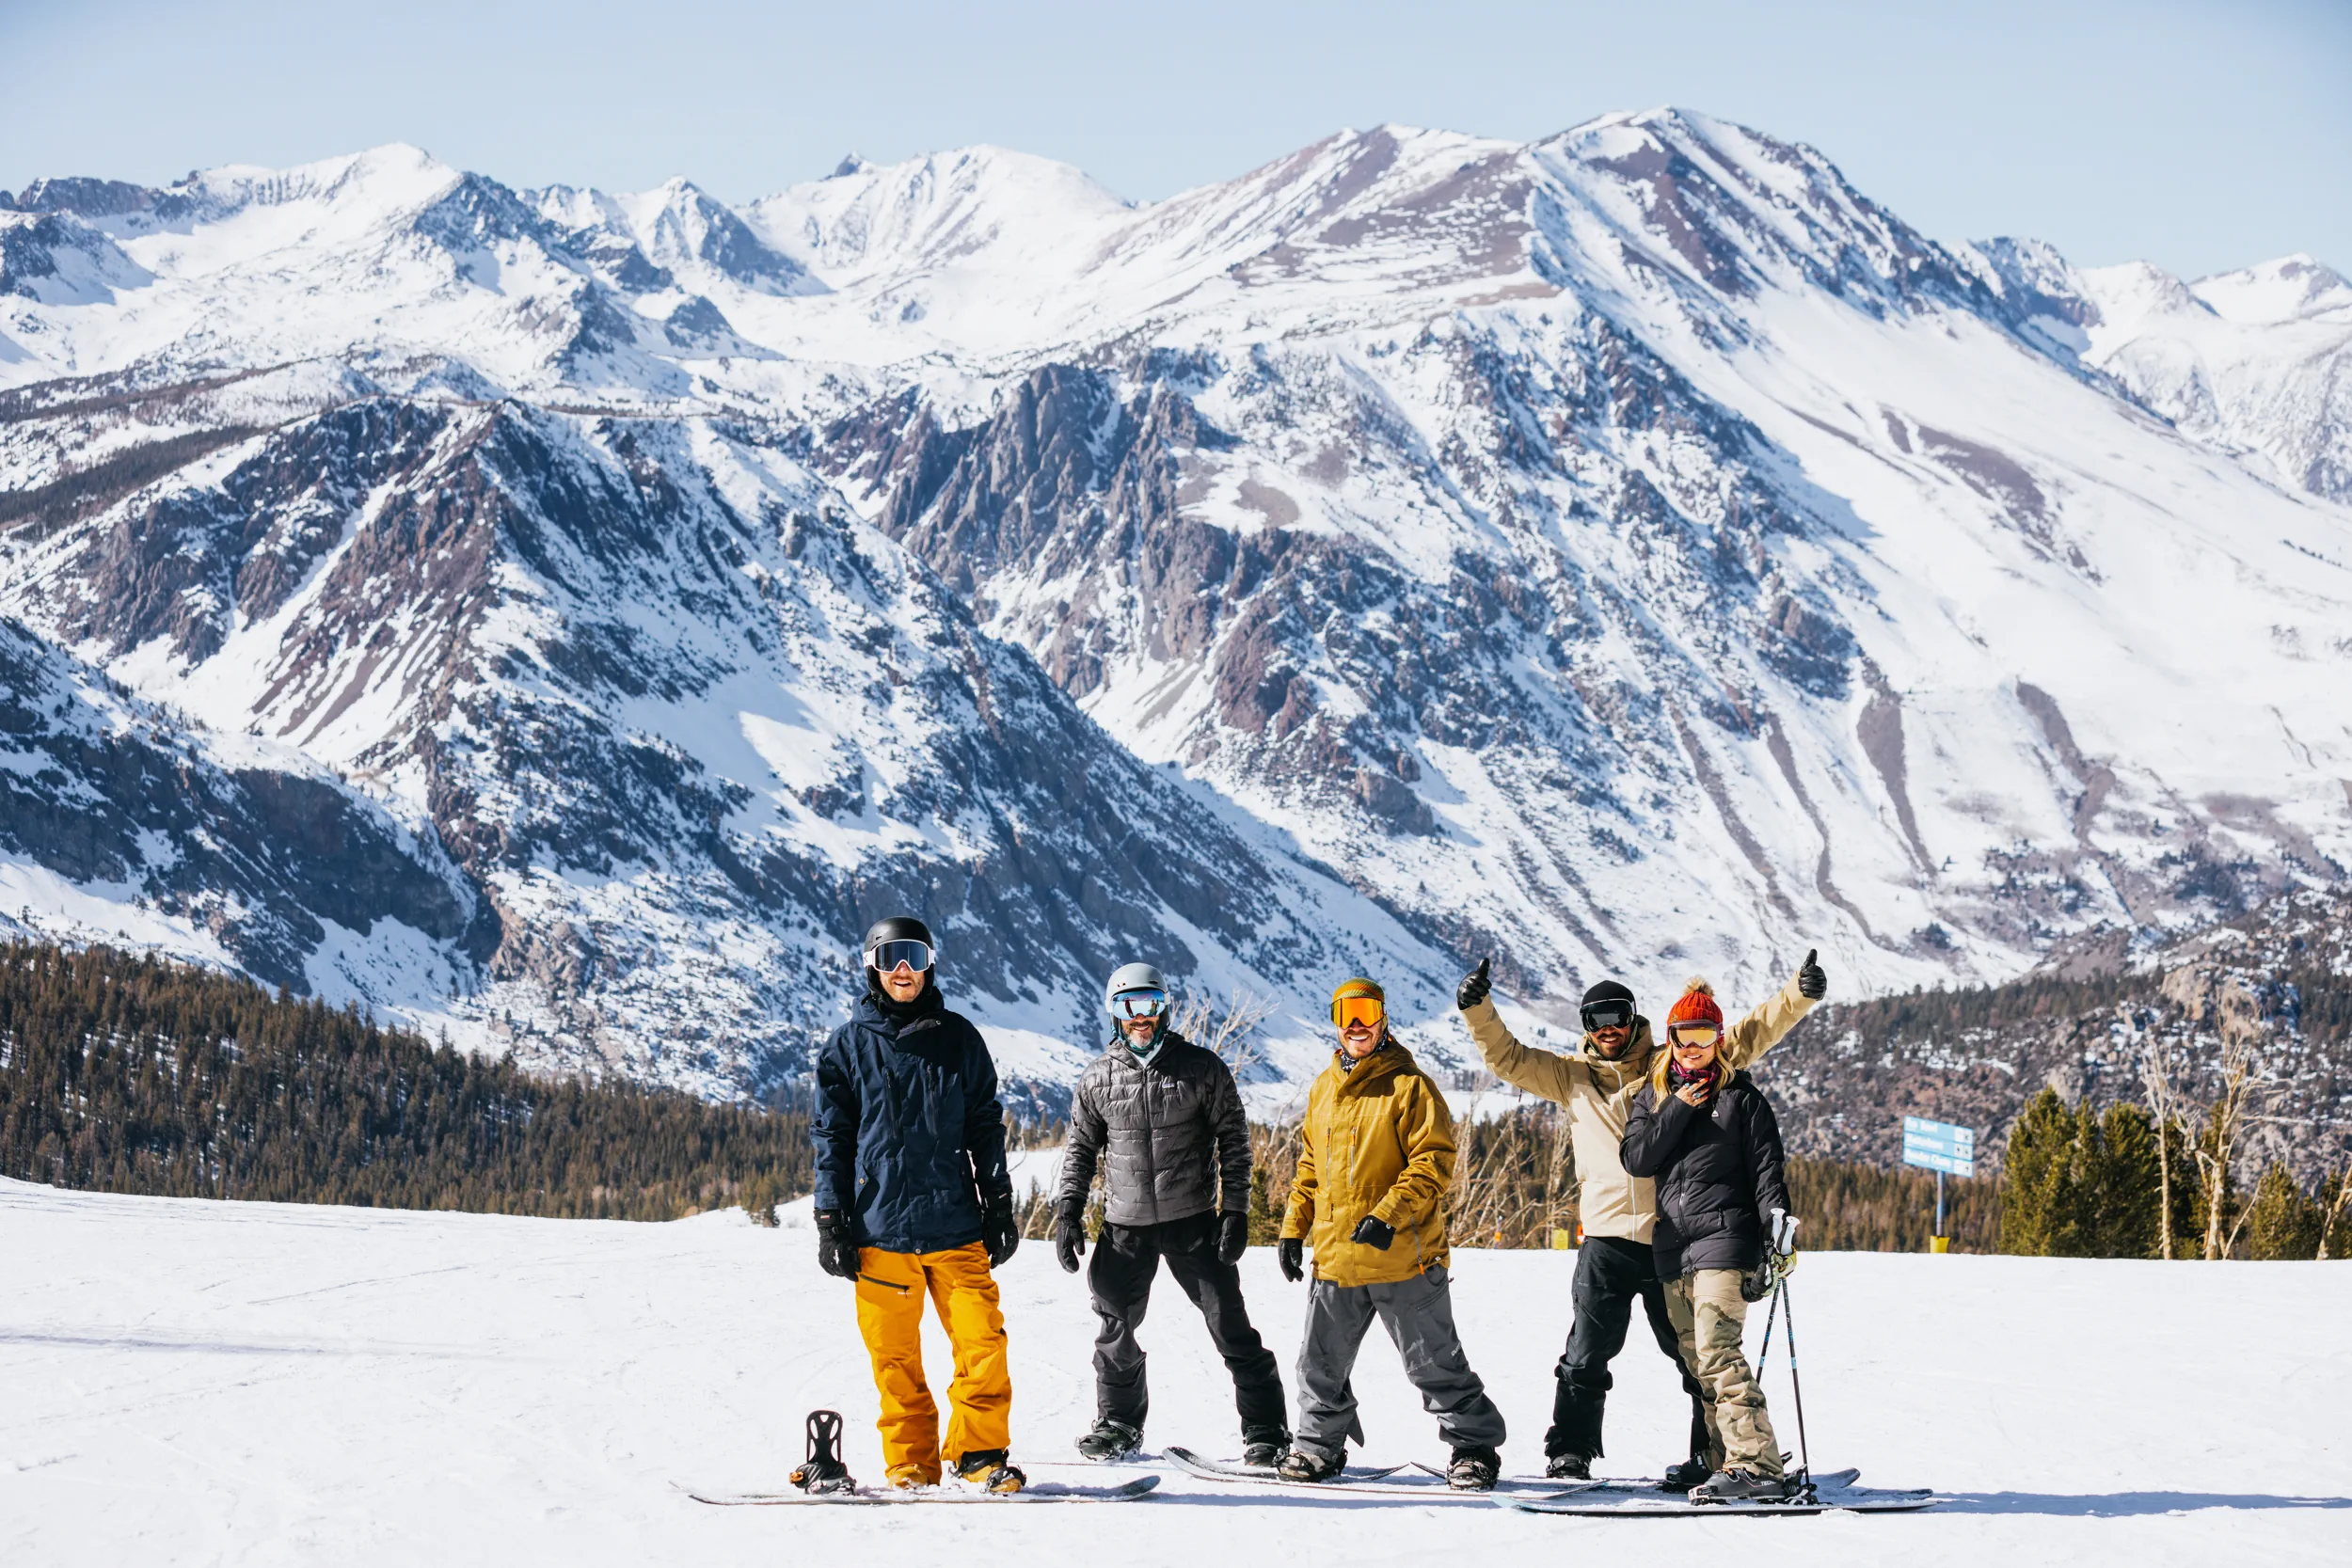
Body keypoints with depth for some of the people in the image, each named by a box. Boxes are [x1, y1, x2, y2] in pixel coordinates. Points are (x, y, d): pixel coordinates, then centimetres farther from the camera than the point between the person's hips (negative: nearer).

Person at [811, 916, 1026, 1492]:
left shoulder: (957, 1038, 10)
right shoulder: (849, 1045, 6)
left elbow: (985, 1126, 14)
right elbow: (831, 1137, 7)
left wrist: (999, 1206, 9)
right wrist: (831, 1223, 1)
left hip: (954, 1223, 1)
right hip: (880, 1226, -1)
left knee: (982, 1339, -8)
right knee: (895, 1356, 1)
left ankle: (980, 1452, 3)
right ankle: (911, 1463, 10)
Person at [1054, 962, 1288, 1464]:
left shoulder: (1201, 1069, -1)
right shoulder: (1098, 1078, 5)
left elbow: (1233, 1140, 1)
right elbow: (1081, 1147, 14)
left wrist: (1235, 1210, -5)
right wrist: (1068, 1210, 5)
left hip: (1193, 1221, -2)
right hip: (1125, 1225, 2)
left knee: (1229, 1324, -5)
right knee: (1115, 1329, 7)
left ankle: (1265, 1429, 1)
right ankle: (1119, 1422, 27)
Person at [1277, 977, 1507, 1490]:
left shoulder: (1409, 1086, -6)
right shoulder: (1324, 1089, 14)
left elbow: (1433, 1163, -12)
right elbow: (1310, 1165, 22)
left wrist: (1389, 1215, -21)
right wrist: (1294, 1228, 16)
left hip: (1403, 1255, -6)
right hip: (1336, 1256, 6)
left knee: (1433, 1362, 0)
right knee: (1321, 1365, 11)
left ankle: (1474, 1446, 10)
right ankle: (1319, 1442, 28)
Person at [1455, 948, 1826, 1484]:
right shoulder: (1572, 1075, 14)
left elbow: (1747, 1038, 7)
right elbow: (1507, 1057, 14)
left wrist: (1799, 995, -3)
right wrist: (1478, 1010, -1)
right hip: (1606, 1239, 1)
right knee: (1588, 1354, 1)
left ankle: (1713, 1454, 12)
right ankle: (1571, 1450, 9)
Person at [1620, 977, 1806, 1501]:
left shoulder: (1740, 1097, 4)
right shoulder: (1653, 1095, 16)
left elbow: (1767, 1168, 0)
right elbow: (1636, 1158, 4)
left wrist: (1778, 1231, -12)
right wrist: (1678, 1111, -6)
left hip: (1724, 1240, -6)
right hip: (1672, 1250, 6)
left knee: (1716, 1351, -18)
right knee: (1697, 1361, 4)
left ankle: (1756, 1466, -23)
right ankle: (1725, 1463, 7)